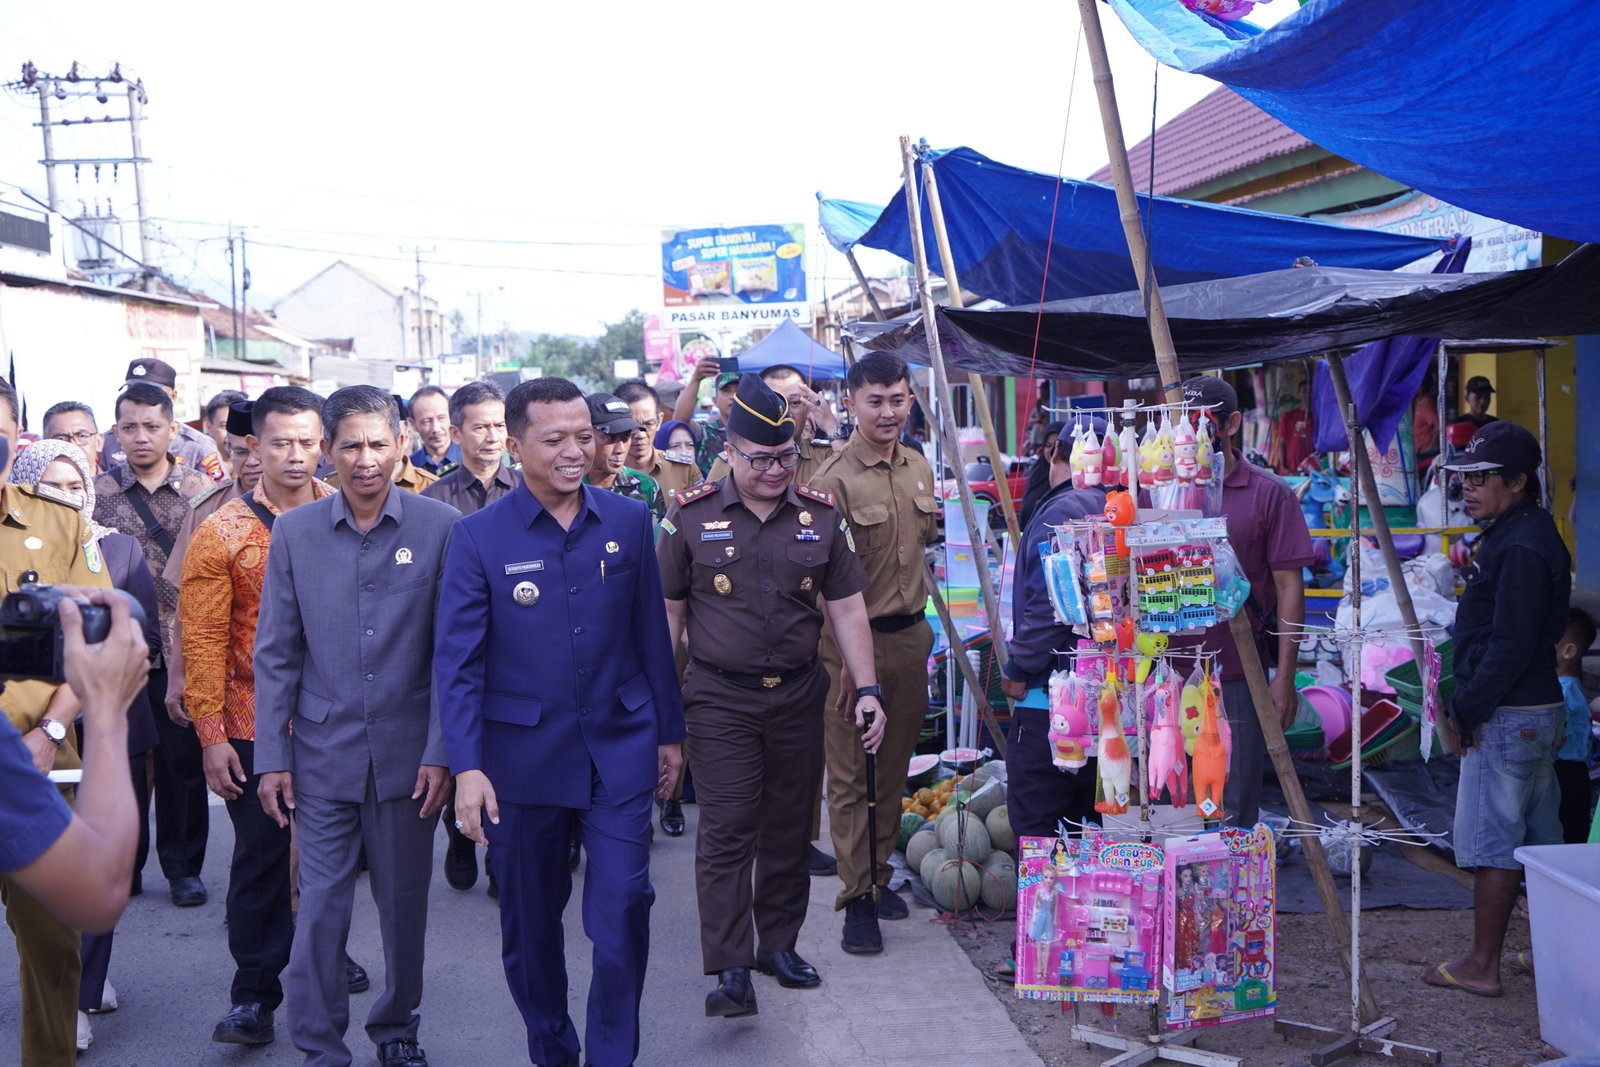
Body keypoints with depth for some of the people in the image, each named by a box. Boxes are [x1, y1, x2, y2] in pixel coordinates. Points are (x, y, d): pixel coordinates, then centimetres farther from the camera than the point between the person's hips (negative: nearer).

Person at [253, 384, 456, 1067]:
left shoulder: (441, 527, -3)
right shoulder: (294, 532, 2)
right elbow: (275, 653, 5)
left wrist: (441, 750, -7)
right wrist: (271, 756, 1)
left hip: (407, 750, 0)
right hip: (323, 754, 1)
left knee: (404, 902, 11)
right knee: (320, 907, 1)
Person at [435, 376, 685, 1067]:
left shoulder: (629, 522, 2)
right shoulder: (478, 536, -6)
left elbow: (651, 635, 8)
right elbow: (456, 660, -8)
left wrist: (669, 731, 10)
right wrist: (466, 767, -16)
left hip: (619, 747, 1)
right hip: (524, 756, -1)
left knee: (624, 902, -5)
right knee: (529, 918, 12)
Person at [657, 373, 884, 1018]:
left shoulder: (820, 516, 2)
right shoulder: (693, 517, -4)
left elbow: (847, 607, 4)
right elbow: (669, 612, 2)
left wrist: (867, 691, -2)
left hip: (798, 694, 3)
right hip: (720, 698, -3)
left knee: (787, 825, 12)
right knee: (726, 831, -6)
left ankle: (779, 942, 27)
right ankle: (731, 971, -5)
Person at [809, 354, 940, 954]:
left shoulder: (920, 468, 8)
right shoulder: (834, 479, -13)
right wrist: (843, 661, -18)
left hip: (910, 634, 6)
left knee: (895, 766, 15)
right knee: (850, 775, 0)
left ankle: (878, 874, 28)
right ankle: (857, 895, 8)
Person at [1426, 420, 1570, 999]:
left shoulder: (1521, 548, -18)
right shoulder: (1522, 535, 15)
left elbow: (1510, 647, -22)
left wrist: (1466, 711, -16)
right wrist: (1466, 705, 15)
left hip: (1508, 716, -11)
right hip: (1538, 710, 11)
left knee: (1489, 840, -4)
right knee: (1541, 840, 16)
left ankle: (1482, 966, 2)